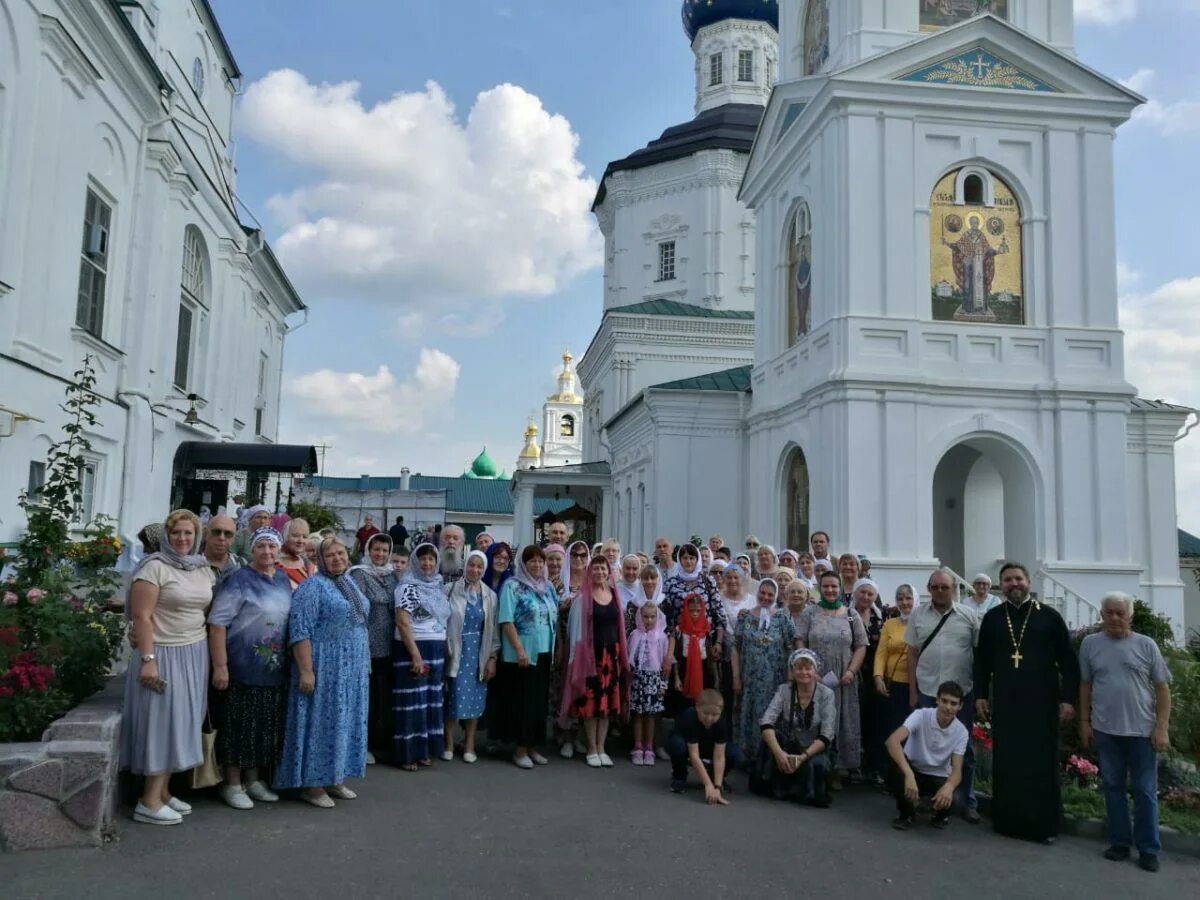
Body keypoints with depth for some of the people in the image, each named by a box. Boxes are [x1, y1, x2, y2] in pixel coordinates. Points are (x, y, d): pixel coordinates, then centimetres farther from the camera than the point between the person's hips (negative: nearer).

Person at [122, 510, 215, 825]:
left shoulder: (204, 569, 9)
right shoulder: (155, 567, -11)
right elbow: (141, 616, -16)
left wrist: (213, 656, 12)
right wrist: (147, 659, -21)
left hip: (195, 654, 7)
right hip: (165, 654, -7)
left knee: (181, 722, 11)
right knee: (162, 722, -4)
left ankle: (162, 792, 21)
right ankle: (149, 802, 3)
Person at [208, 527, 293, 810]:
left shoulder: (283, 580, 10)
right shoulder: (238, 581, -10)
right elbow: (217, 623, -15)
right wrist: (220, 667, -19)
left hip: (275, 671, 7)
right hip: (242, 670, -6)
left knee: (266, 727, 14)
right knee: (239, 726, 2)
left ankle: (254, 779, 28)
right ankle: (232, 784, 15)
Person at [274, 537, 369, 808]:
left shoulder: (350, 584, 13)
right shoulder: (312, 587, -12)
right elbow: (300, 631, -18)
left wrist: (364, 662, 17)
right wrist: (306, 670, -23)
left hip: (352, 670, 8)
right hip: (324, 669, -8)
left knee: (344, 722, 12)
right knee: (321, 722, -2)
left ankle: (335, 779, 22)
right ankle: (312, 785, 8)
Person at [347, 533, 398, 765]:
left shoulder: (393, 576, 12)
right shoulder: (359, 574, -6)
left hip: (390, 646, 5)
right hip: (368, 645, -5)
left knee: (387, 695, 10)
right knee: (368, 696, 0)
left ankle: (384, 741, 22)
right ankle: (363, 745, 11)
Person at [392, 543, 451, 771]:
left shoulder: (437, 587, 12)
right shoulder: (408, 587, -9)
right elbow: (402, 623, -16)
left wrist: (444, 649, 11)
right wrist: (415, 654, -20)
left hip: (436, 650, 7)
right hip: (413, 649, -7)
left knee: (431, 699, 11)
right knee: (413, 701, -3)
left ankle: (424, 750, 20)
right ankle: (407, 754, 5)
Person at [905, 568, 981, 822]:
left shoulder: (968, 615, 2)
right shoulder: (917, 615, 4)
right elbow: (912, 654, 6)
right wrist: (912, 692, 5)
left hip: (962, 692, 0)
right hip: (927, 691, 1)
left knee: (964, 748, 8)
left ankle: (967, 801, 19)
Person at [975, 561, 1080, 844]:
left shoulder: (1049, 617, 0)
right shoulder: (992, 618, 6)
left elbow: (1068, 661, 0)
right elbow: (982, 660, 11)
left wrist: (1068, 698, -5)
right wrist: (980, 695, 6)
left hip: (1042, 702, -2)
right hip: (1004, 703, 2)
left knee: (1042, 764, 4)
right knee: (1006, 764, 7)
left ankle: (1044, 825, 15)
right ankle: (1008, 820, 17)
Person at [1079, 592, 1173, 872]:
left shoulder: (1146, 645, -1)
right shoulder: (1090, 644, 3)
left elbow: (1162, 688, 1)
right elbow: (1085, 685, 9)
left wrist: (1162, 728, -5)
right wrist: (1084, 721, 7)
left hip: (1142, 730, -1)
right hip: (1105, 729, 2)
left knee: (1145, 791, 5)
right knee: (1113, 787, 10)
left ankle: (1148, 849, 16)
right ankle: (1120, 842, 22)